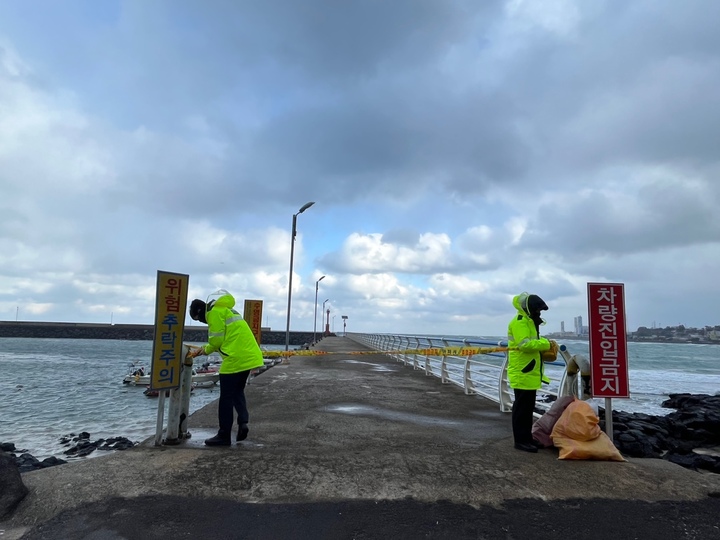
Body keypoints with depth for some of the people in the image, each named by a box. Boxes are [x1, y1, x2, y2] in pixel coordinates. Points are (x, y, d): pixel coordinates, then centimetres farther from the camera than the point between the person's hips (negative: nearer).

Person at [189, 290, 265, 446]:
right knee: (238, 392, 23)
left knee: (226, 397, 3)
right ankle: (243, 421, 8)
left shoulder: (215, 311, -7)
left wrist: (204, 350, 9)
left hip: (236, 359, -10)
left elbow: (217, 340, -11)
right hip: (249, 356, 10)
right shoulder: (224, 310, 24)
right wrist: (204, 349, 17)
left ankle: (224, 436, 12)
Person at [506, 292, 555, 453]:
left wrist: (545, 344, 4)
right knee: (522, 407, -4)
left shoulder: (529, 322, 19)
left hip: (530, 372, 10)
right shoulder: (519, 322, -15)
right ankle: (520, 440, 2)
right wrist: (545, 344, -17)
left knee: (528, 408, 15)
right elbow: (525, 344, -25)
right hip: (522, 373, -10)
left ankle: (527, 438, 24)